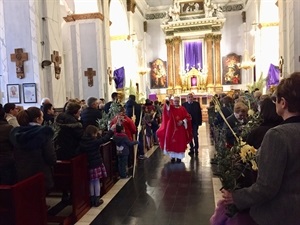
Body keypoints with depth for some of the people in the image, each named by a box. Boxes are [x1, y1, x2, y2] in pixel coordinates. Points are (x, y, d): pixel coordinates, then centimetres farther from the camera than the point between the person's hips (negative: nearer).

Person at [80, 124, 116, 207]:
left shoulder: (82, 142, -4)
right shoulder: (94, 141, -17)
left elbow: (81, 151, 5)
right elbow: (105, 139, -11)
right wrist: (111, 130, -3)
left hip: (89, 164, 5)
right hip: (96, 164, -5)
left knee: (91, 182, 15)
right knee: (97, 181, 6)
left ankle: (92, 200, 24)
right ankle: (97, 200, 14)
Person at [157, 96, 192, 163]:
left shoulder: (182, 109, 5)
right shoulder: (170, 107, 2)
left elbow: (188, 117, 3)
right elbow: (167, 108, -21)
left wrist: (182, 121, -13)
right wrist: (167, 102, -39)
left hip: (180, 130, 1)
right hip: (172, 128, -1)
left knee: (180, 143, 5)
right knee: (171, 143, 2)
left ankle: (179, 157, 15)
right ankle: (172, 156, 12)